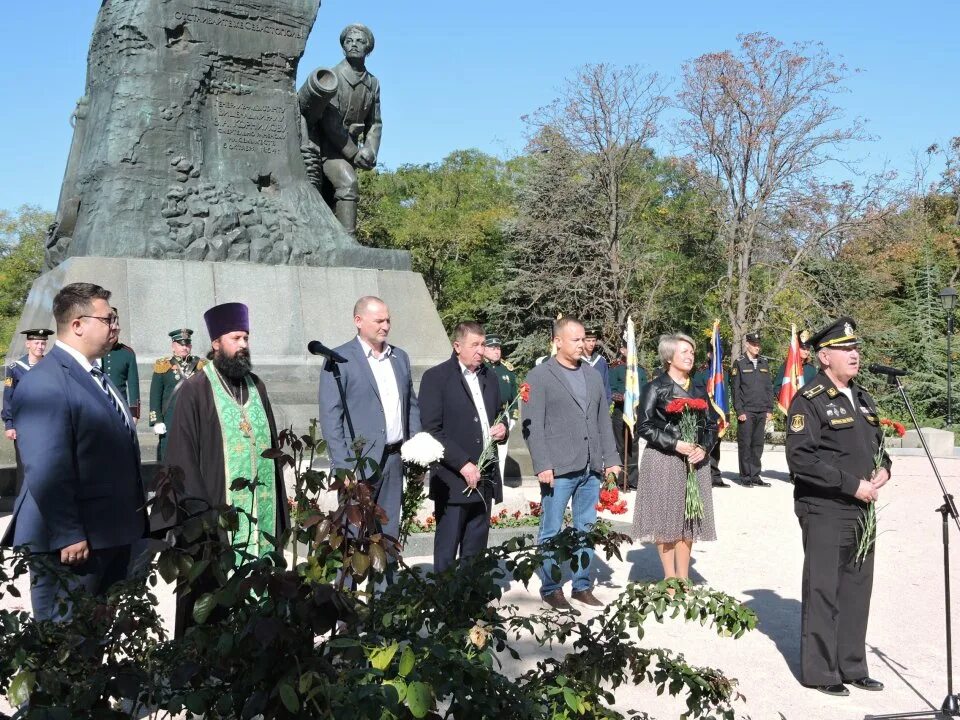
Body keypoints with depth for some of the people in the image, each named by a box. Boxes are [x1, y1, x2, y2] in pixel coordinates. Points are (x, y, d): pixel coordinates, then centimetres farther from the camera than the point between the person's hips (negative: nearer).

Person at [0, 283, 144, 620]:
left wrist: (131, 521, 21)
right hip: (74, 544, -9)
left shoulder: (94, 375, 14)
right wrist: (68, 537, -24)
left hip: (112, 534, 9)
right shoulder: (44, 383, -18)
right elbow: (46, 472, -24)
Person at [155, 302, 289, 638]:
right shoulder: (195, 389, -4)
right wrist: (197, 508, -15)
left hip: (261, 509, 5)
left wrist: (279, 506, 12)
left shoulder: (256, 387, 13)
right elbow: (182, 454, -8)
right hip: (214, 511, -5)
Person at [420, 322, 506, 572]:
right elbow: (432, 429, -10)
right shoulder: (436, 377, -4)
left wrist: (502, 429, 4)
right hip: (454, 479, -6)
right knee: (446, 553, -1)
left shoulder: (490, 378, 14)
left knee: (475, 552, 11)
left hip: (485, 477, 6)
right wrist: (463, 464, -16)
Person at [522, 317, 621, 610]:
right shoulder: (539, 377, -3)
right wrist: (542, 465, -14)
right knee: (551, 532, 3)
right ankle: (550, 588, 15)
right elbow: (532, 425, -8)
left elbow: (604, 420, 16)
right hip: (557, 468, -5)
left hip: (590, 468, 6)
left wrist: (611, 458, 9)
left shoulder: (593, 375, 14)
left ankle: (583, 585, 23)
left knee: (586, 529, 12)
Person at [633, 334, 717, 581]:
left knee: (688, 520, 6)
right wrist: (676, 444, -16)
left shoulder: (699, 390, 13)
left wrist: (704, 448, -5)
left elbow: (711, 425, 14)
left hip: (695, 460, 5)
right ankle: (670, 578, 8)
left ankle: (684, 578, 15)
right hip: (664, 461, -5)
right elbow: (644, 426, -9)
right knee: (666, 518, -2)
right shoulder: (655, 388, -3)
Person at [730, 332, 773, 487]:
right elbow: (735, 389, -3)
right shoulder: (739, 363, -1)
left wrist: (770, 409, 8)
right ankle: (745, 477, 6)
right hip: (747, 411, -4)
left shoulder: (764, 363, 13)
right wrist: (739, 411, -9)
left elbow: (769, 387, 14)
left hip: (762, 412, 4)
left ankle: (755, 476, 14)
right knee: (745, 444, -1)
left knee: (758, 445, 7)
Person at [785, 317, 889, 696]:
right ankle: (820, 672, 14)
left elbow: (877, 442, 24)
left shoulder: (862, 397, 14)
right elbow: (800, 458, -20)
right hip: (824, 512, -8)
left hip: (861, 509, 8)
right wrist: (852, 484, -19)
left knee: (856, 591, 14)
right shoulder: (808, 401, -12)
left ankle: (852, 667, 27)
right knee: (823, 593, 2)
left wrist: (883, 468, 2)